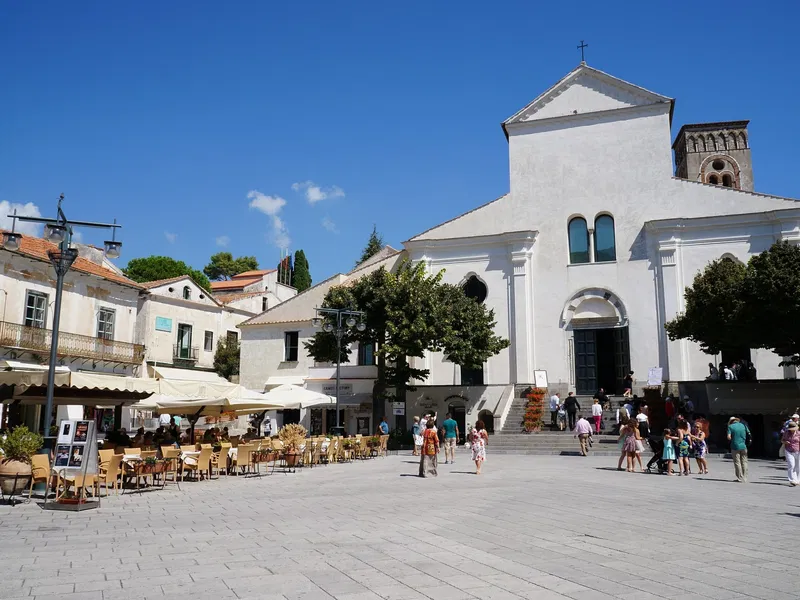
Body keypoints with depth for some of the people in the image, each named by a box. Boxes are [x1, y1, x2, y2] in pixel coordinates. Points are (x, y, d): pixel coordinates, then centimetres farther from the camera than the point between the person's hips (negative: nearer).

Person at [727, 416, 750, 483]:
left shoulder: (730, 426, -4)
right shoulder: (743, 425, 6)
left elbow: (729, 437, -13)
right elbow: (749, 434, 8)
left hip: (735, 447, -3)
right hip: (743, 446, 3)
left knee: (737, 463, 4)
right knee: (744, 462, 11)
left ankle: (740, 478, 6)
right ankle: (745, 478, 13)